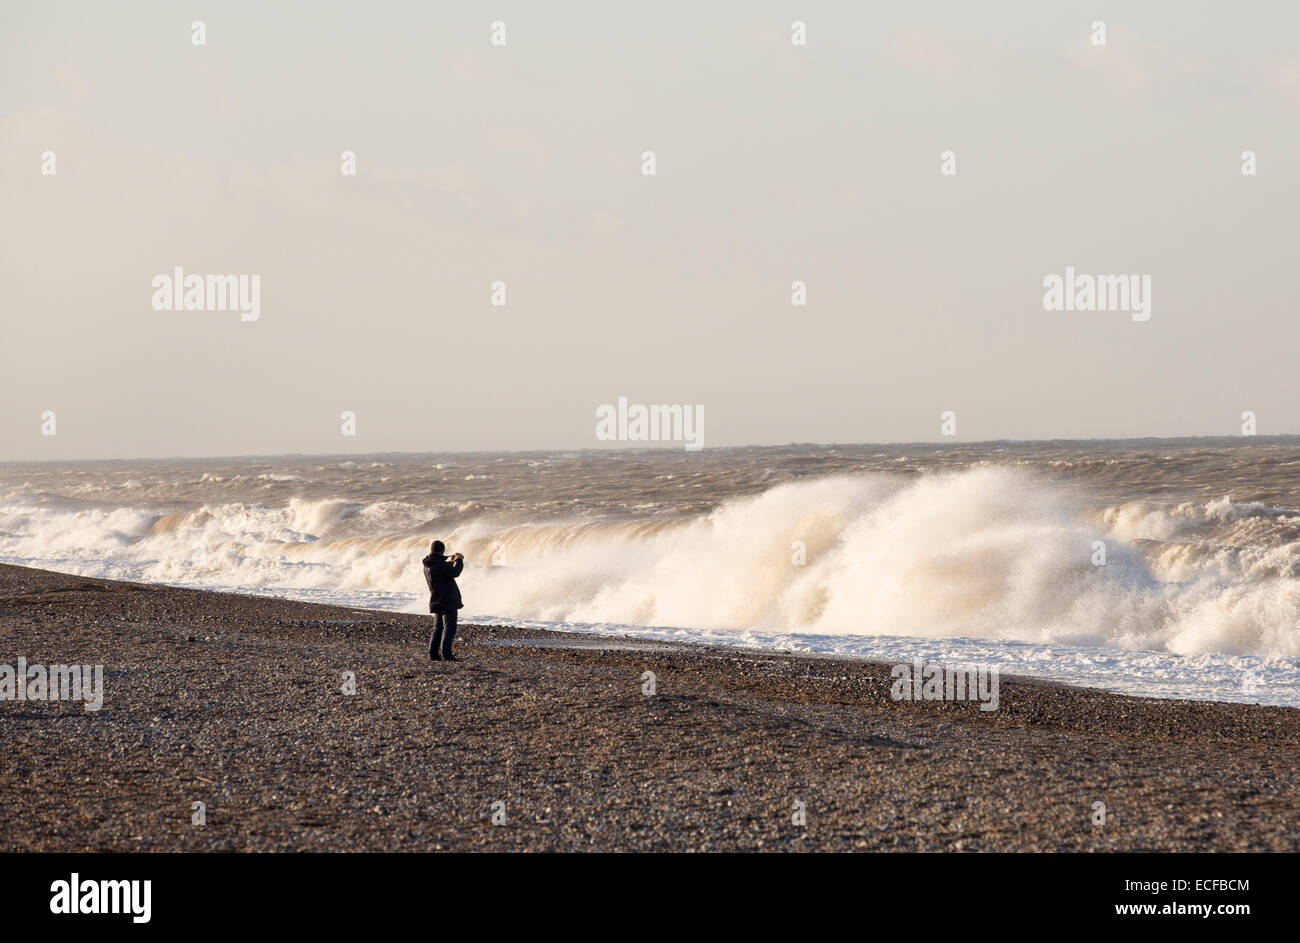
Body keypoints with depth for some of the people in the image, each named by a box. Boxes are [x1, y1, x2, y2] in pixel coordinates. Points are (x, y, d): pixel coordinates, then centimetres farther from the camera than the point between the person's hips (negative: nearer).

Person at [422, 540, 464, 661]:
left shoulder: (427, 565, 12)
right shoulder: (439, 563, -16)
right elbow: (454, 573, -23)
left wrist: (451, 562, 22)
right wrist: (459, 560, -8)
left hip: (436, 601, 9)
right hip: (447, 601, -9)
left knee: (438, 628, 13)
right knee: (449, 628, -7)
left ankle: (433, 653, 9)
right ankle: (446, 653, -13)